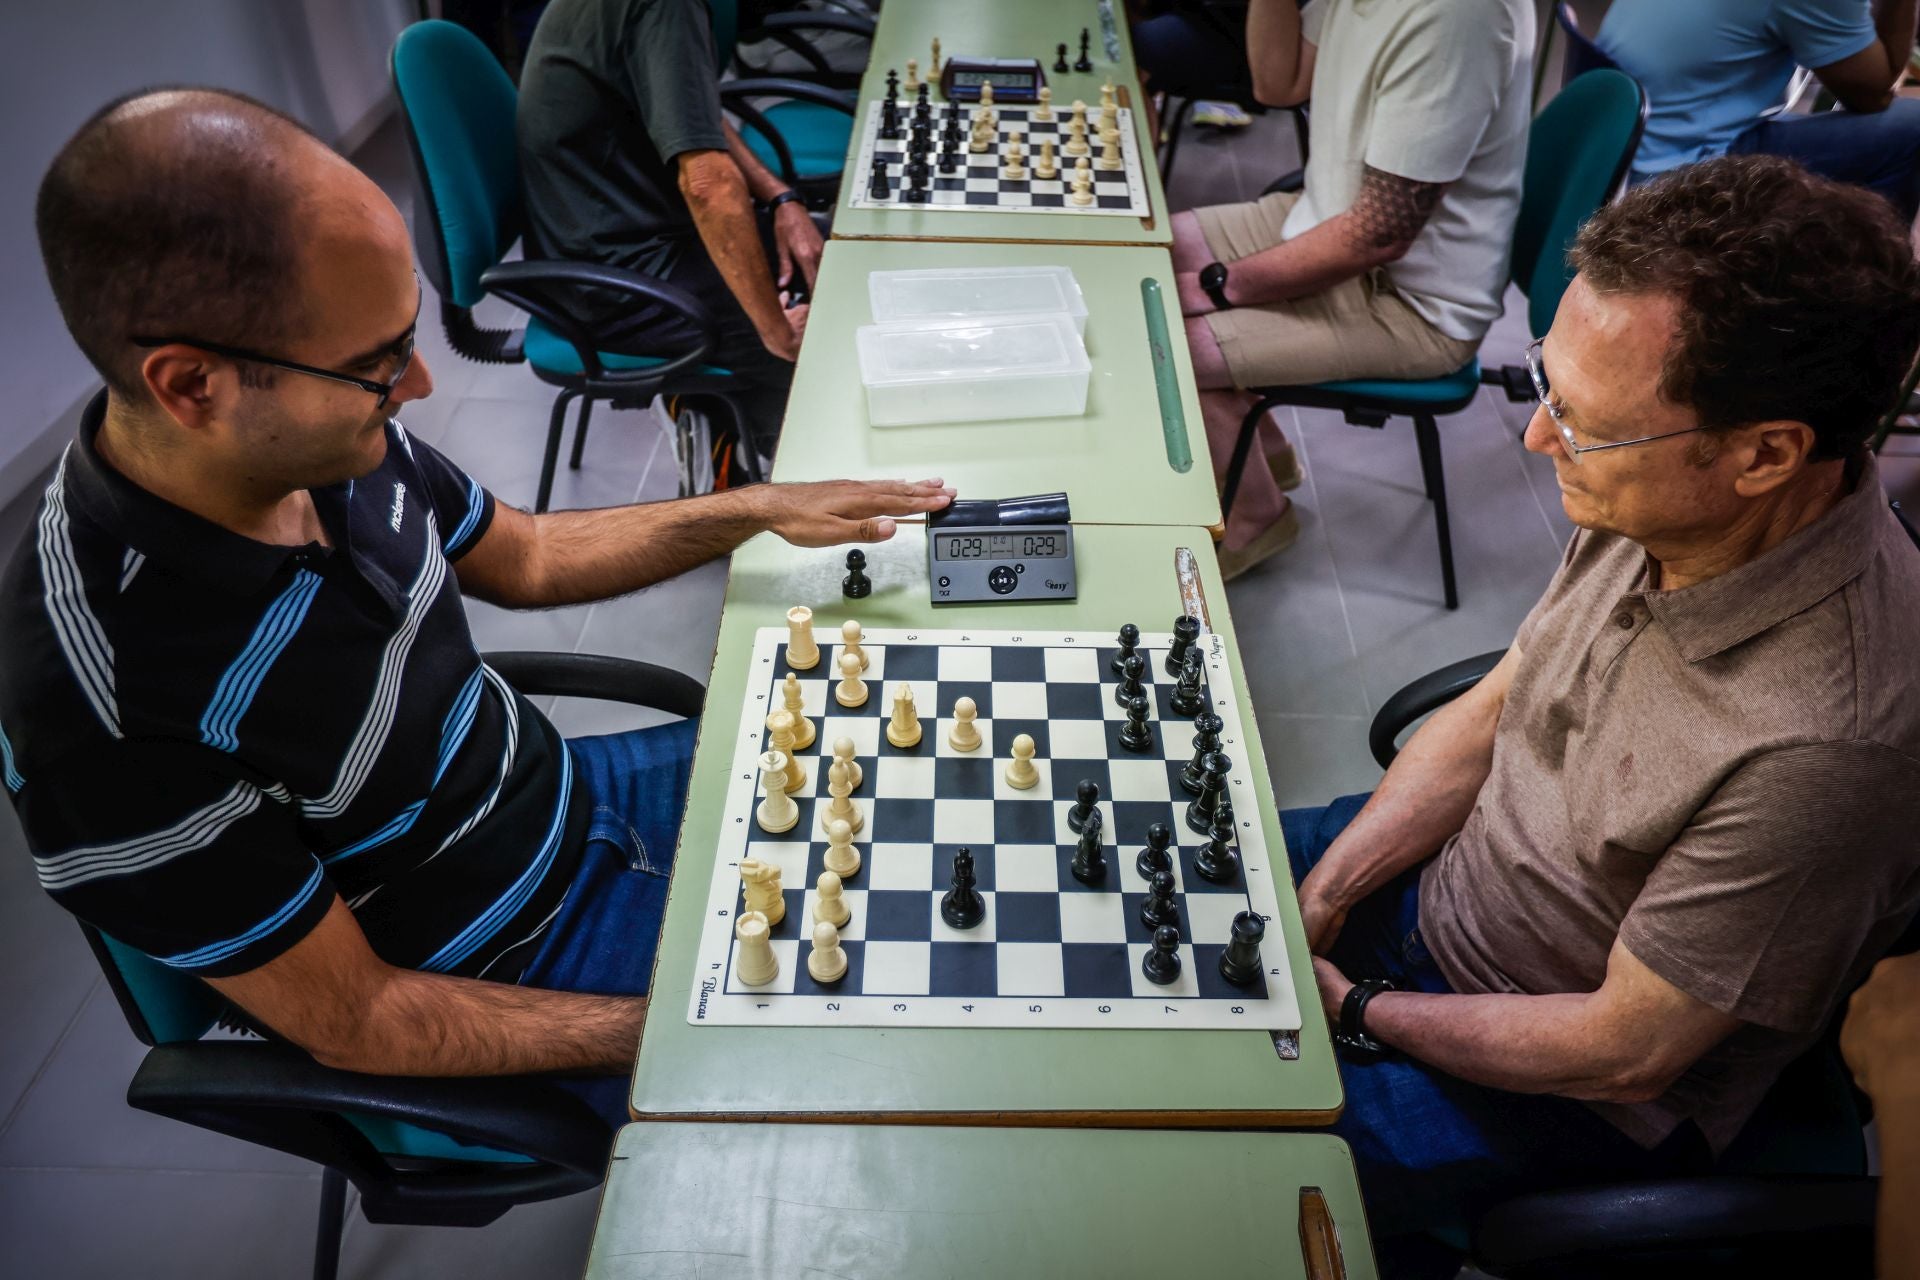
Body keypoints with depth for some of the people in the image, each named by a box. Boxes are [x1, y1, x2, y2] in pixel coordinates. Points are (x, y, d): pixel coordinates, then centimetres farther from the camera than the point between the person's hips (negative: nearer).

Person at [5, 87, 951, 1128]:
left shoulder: (328, 437, -15)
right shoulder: (114, 727, -34)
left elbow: (521, 557, 5)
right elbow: (353, 1022, -23)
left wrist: (757, 507, -2)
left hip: (573, 796, 6)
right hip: (509, 981, -6)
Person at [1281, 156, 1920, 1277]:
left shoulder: (1823, 745, -37)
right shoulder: (1669, 505, -16)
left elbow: (1623, 1052, -24)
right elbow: (1489, 715, -1)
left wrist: (1353, 1011, -13)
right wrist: (1312, 904, -7)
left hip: (1568, 1087, -6)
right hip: (1439, 877, 6)